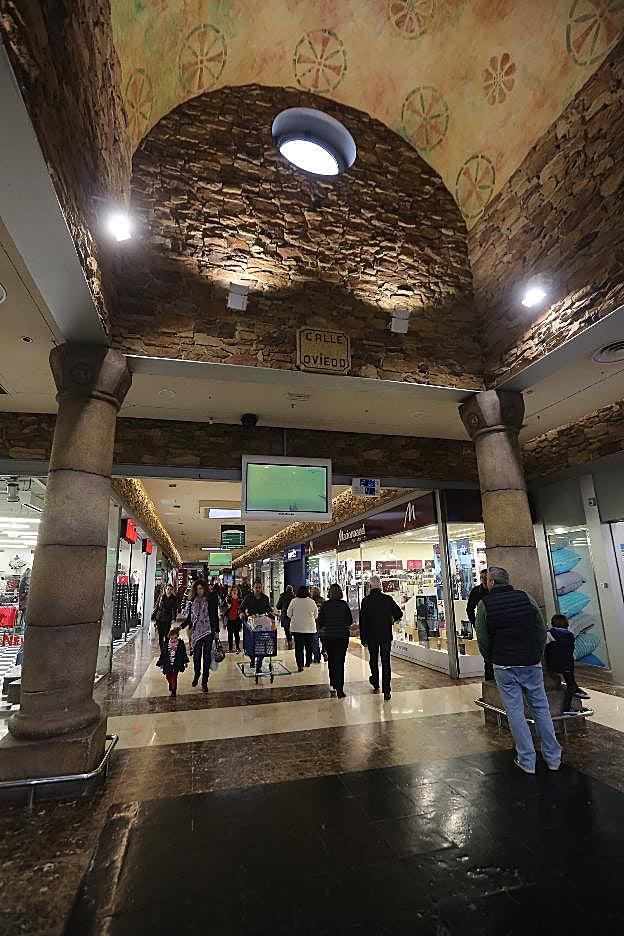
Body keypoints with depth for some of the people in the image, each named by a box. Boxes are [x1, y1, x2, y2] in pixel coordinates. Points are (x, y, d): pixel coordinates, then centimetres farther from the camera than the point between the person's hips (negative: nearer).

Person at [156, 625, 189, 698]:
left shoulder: (181, 643, -7)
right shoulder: (167, 644, -6)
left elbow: (184, 653, 2)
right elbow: (162, 654, 3)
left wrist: (186, 662, 5)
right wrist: (161, 663, 6)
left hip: (176, 664, -2)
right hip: (168, 664, 2)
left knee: (174, 677, -3)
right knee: (168, 677, 13)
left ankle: (174, 690, 11)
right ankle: (171, 685, 45)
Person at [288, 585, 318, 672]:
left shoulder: (294, 601, -7)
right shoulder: (312, 601, -6)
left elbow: (289, 614, 3)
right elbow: (316, 614, 5)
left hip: (297, 627, -1)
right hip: (310, 627, 1)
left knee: (298, 647, 4)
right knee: (309, 646, 17)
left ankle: (300, 665, 0)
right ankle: (308, 662, 28)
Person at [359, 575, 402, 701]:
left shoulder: (366, 601, -10)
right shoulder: (388, 599, -5)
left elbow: (362, 621, -9)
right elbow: (399, 614, 0)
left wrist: (363, 639, -3)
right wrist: (392, 620, 21)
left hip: (372, 636, 0)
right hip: (386, 636, 1)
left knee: (373, 660, 19)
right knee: (386, 662, 3)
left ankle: (375, 684, 32)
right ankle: (386, 691, 0)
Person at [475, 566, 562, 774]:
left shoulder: (484, 603, -7)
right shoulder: (526, 597, 0)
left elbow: (482, 639, -6)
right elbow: (542, 630, 3)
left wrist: (491, 660, 9)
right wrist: (537, 655, 13)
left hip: (504, 666, -3)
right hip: (531, 663, 3)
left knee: (515, 711, 6)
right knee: (541, 708, 14)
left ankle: (527, 760, 12)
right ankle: (553, 757, 22)